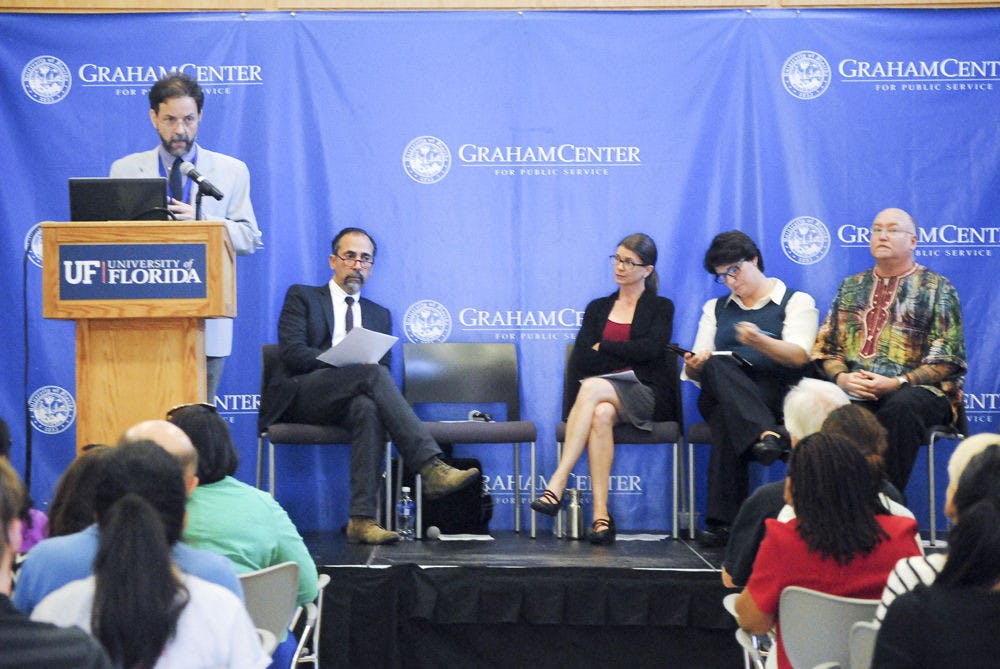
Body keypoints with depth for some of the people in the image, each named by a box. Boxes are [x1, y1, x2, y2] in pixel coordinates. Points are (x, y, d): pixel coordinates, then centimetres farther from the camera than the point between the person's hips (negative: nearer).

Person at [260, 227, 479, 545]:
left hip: (349, 401, 3)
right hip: (303, 396, -3)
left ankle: (362, 519, -43)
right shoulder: (302, 297, 14)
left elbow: (385, 366, 17)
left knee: (369, 408, -36)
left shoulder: (379, 315, 26)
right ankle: (431, 469, -43)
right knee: (373, 374, -31)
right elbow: (292, 352, -3)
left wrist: (372, 369, -9)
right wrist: (347, 363, -16)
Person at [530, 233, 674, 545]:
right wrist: (629, 356, -6)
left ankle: (556, 485, -43)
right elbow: (580, 360, 6)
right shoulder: (598, 308, 20)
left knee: (593, 387, -36)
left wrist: (603, 347, -1)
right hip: (605, 397, 3)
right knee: (601, 414, -37)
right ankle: (601, 515, -45)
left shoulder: (660, 308, 12)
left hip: (648, 397, -3)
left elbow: (652, 349, -9)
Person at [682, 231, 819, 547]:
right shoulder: (715, 308, 27)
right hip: (720, 398, 3)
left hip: (777, 397, -3)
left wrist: (759, 341, -27)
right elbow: (695, 374, 18)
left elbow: (799, 356, -7)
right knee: (717, 365, -34)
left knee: (726, 420, -36)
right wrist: (694, 365, -9)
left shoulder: (797, 302, 13)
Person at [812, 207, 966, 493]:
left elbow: (947, 360, 0)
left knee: (900, 407, -39)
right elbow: (826, 347, 18)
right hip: (854, 391, 3)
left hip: (917, 389, -3)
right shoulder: (851, 286, 23)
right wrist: (842, 378, -5)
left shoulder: (938, 288, 10)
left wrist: (897, 383, -13)